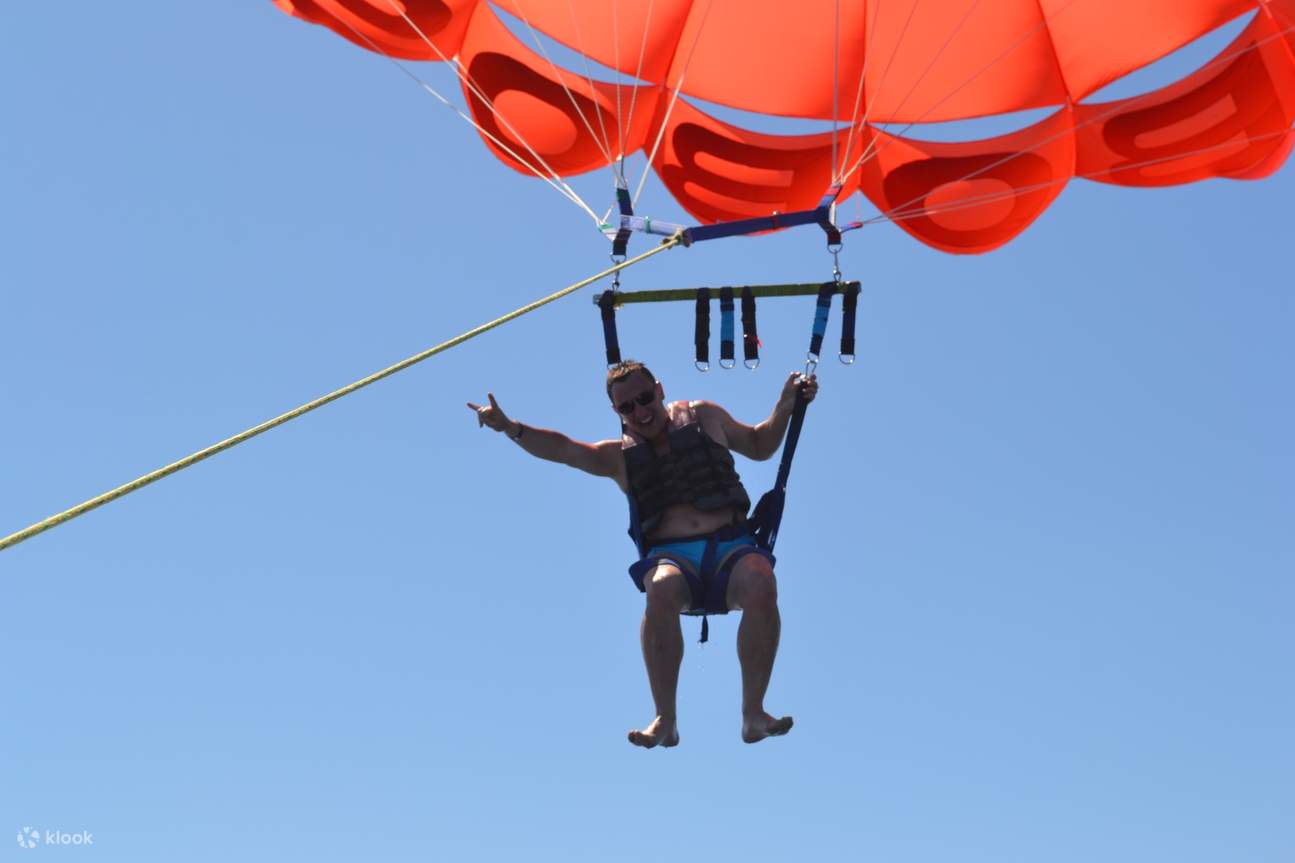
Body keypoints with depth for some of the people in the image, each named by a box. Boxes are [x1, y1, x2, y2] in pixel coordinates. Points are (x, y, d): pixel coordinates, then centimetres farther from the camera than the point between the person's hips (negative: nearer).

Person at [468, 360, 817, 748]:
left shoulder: (704, 417, 19)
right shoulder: (619, 456, 16)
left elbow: (760, 446, 32)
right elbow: (563, 449, 0)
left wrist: (786, 403, 18)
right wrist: (510, 427, -14)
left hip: (731, 546, 0)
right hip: (673, 555, 0)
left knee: (761, 585, -35)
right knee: (662, 590, -37)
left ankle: (754, 714, -24)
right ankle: (665, 720, -27)